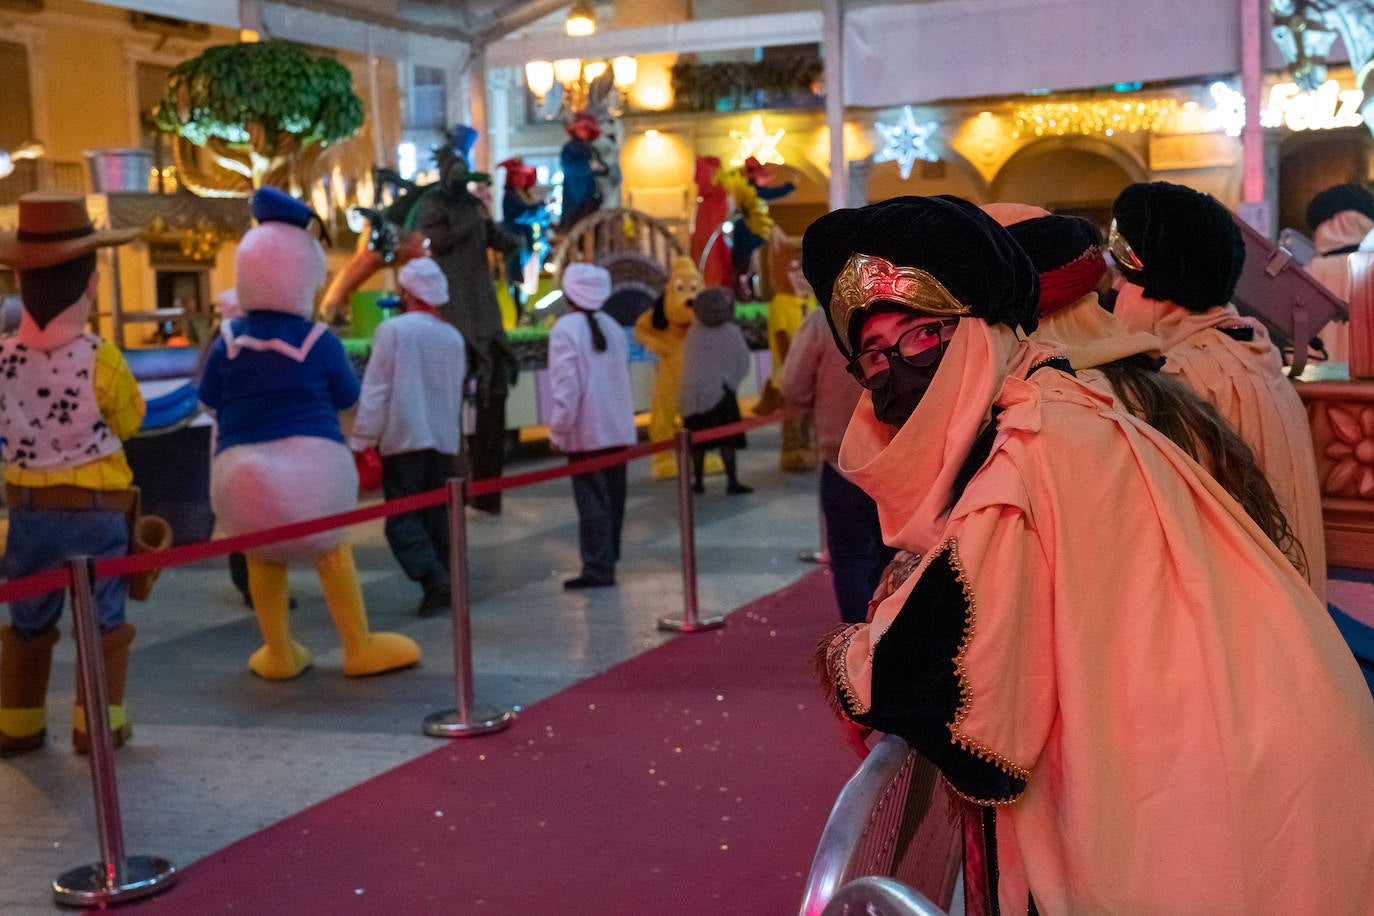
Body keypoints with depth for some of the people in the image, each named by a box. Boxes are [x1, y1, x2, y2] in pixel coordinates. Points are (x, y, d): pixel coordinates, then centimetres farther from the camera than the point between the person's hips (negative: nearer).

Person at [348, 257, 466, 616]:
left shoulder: (393, 330, -7)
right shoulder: (453, 337, 9)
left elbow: (375, 391, -9)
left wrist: (362, 440, -6)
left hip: (404, 440, -5)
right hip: (445, 440, 5)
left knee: (402, 518, -3)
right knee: (439, 516, 11)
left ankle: (433, 577, -20)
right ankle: (445, 585, 10)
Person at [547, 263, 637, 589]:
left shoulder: (566, 328, -12)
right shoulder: (612, 327, 9)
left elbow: (567, 385, -17)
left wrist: (558, 430, -10)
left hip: (586, 432, -6)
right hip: (618, 429, 6)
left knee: (592, 501, -4)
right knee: (612, 498, 13)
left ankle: (597, 569, -4)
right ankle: (608, 560, 23)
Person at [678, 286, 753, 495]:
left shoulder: (693, 331, 1)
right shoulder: (731, 332, -7)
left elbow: (688, 363, 8)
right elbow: (743, 363, 0)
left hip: (693, 393, 3)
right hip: (721, 392, -3)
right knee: (727, 440, -2)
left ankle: (698, 481, 15)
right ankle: (732, 481, -6)